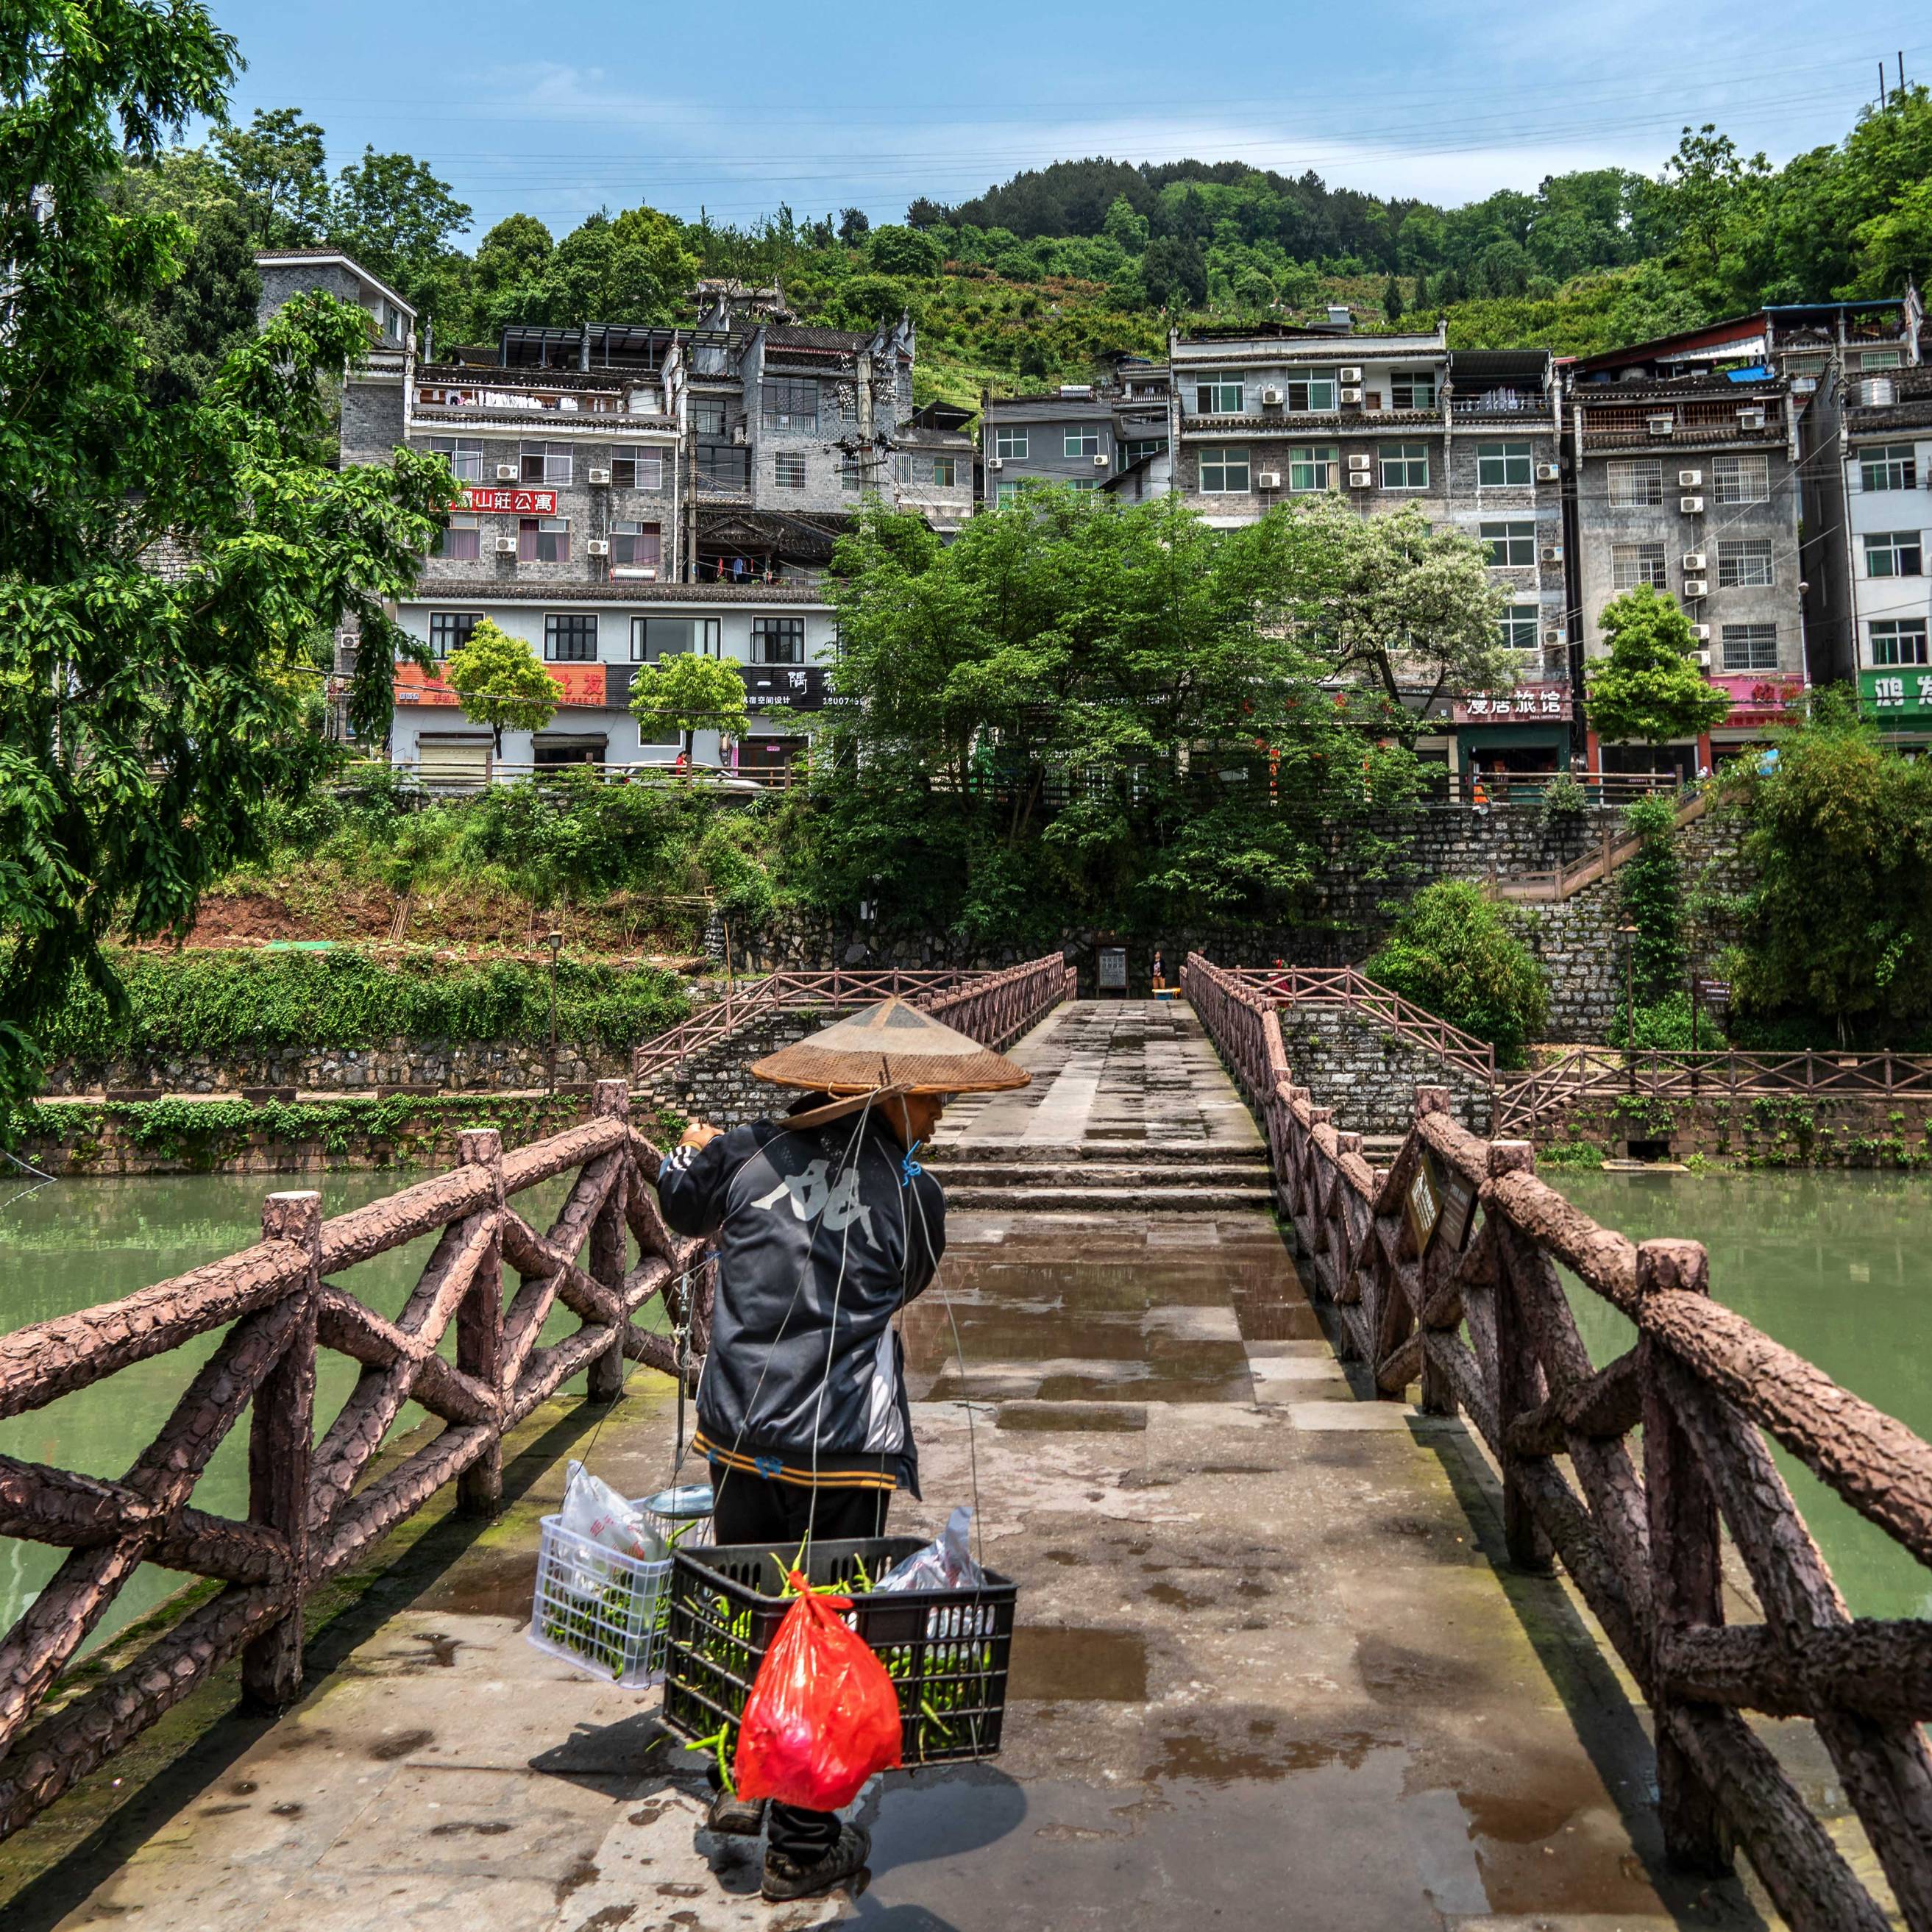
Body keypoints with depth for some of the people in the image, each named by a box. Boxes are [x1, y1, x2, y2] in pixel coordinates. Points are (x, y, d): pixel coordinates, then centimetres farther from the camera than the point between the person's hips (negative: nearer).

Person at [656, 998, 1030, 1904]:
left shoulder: (748, 1155, 0)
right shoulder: (912, 1195, -8)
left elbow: (680, 1201, 19)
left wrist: (688, 1151, 40)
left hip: (740, 1431, 4)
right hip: (840, 1448, -4)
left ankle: (737, 1782, 34)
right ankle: (802, 1847, 22)